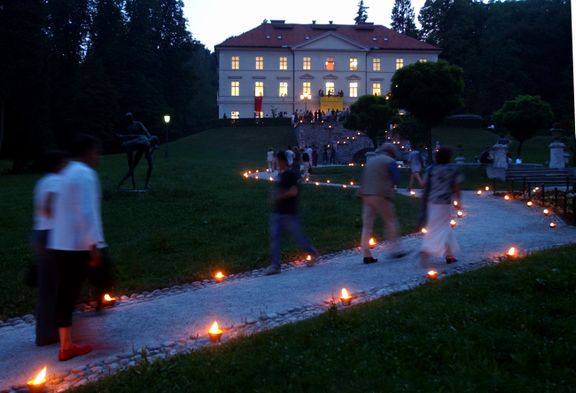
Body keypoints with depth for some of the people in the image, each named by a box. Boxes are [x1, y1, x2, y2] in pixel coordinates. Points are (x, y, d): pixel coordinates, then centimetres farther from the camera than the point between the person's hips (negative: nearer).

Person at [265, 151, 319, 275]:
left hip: (289, 214, -8)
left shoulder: (291, 175, -13)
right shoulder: (280, 175, 13)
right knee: (274, 237, -2)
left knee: (298, 236, 5)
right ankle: (275, 265, 0)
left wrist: (280, 195, -18)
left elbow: (293, 191, -23)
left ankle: (313, 252, 30)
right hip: (277, 213, 8)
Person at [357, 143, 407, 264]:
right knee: (391, 221, 7)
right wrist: (388, 182, 15)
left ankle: (366, 254, 3)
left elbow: (362, 179, 16)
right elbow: (396, 179, -3)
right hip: (381, 196, -6)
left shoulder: (369, 160, 18)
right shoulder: (390, 161, 0)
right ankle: (395, 249, 7)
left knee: (367, 224, 4)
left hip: (366, 195, 6)